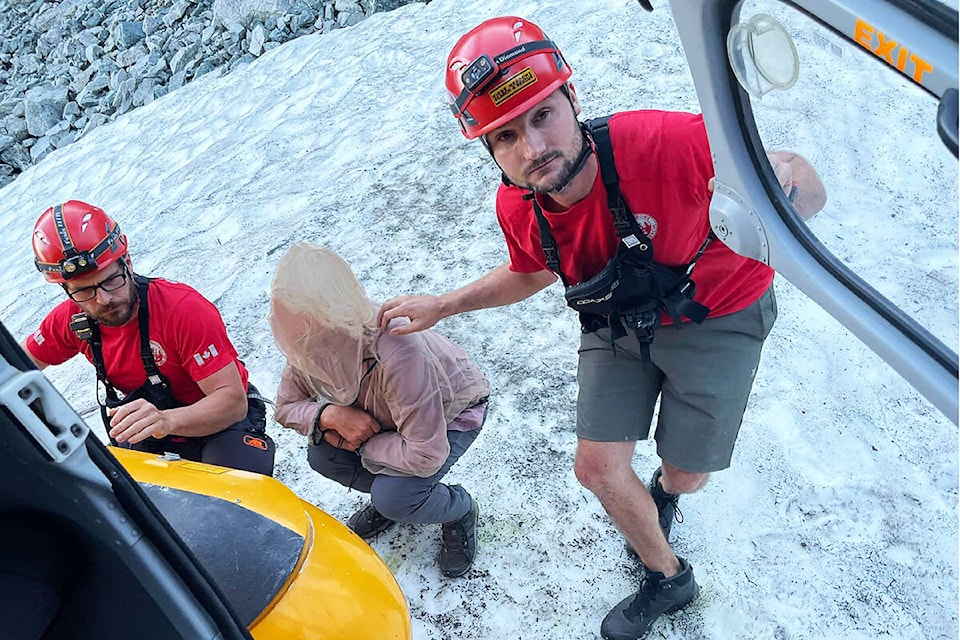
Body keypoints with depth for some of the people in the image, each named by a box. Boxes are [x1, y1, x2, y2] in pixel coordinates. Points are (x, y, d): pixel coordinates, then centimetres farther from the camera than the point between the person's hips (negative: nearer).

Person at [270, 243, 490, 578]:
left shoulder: (396, 354, -44)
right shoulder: (310, 347, -22)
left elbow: (426, 456, -40)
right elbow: (286, 407, -7)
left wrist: (362, 444, -23)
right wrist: (331, 415, -30)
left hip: (451, 414, -6)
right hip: (389, 412, 7)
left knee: (393, 497, -26)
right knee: (321, 454, -13)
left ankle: (459, 510, 6)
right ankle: (389, 495, 14)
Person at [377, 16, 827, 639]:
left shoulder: (663, 142, -38)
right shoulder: (517, 208, -20)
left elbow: (807, 186, -29)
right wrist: (441, 306, -2)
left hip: (716, 317, -3)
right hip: (619, 324, 4)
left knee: (686, 475, 8)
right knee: (598, 468, 3)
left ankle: (664, 490, 50)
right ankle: (668, 577, 34)